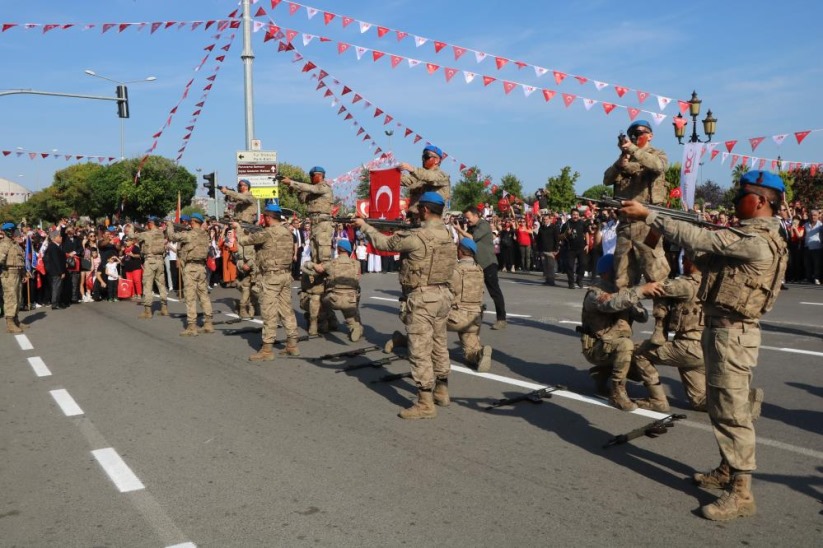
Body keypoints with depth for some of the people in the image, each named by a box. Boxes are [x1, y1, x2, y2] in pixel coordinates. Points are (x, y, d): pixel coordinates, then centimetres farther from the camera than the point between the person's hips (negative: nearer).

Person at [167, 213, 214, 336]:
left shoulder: (189, 234, -13)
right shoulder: (205, 235, 8)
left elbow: (172, 236, -12)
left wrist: (170, 225, 4)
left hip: (190, 267, -7)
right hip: (201, 266, 7)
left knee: (190, 297, -5)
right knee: (204, 295, 11)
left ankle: (192, 327, -4)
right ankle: (208, 324, 15)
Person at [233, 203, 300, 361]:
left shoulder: (267, 233, -14)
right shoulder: (287, 231, 8)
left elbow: (243, 240, -8)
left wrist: (238, 228, 13)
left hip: (271, 276, -8)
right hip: (286, 274, 8)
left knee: (269, 312, -3)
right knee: (286, 309, 12)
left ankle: (267, 349, 0)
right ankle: (292, 344, 17)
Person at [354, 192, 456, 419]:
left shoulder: (417, 237, -19)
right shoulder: (447, 233, 5)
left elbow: (384, 242, -6)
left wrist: (364, 225, 8)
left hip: (422, 298, -8)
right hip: (442, 294, 9)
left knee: (420, 351, -4)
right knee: (439, 345, 20)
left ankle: (425, 404, -1)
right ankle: (441, 391, 33)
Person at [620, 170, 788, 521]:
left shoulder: (756, 240, -20)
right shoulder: (753, 235, 14)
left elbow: (697, 240, -24)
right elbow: (709, 241, 12)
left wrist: (647, 216, -18)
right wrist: (652, 219, 1)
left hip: (732, 333, -11)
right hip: (723, 329, 11)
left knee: (732, 411, -5)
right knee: (720, 407, 19)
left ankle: (741, 493, 2)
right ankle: (728, 471, 32)